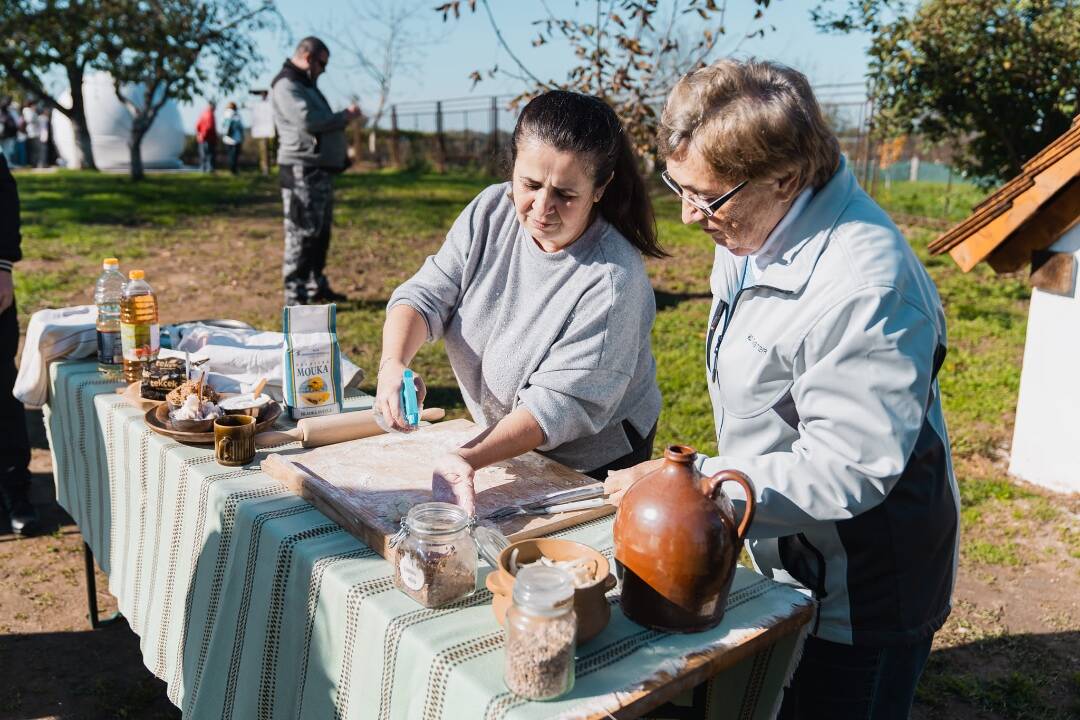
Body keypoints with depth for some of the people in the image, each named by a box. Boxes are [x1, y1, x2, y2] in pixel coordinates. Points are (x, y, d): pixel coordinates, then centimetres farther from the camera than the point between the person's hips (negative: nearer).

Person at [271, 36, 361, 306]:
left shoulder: (305, 85, 23)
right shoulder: (286, 86, -11)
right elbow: (308, 121, -23)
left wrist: (345, 116, 8)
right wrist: (345, 116, -13)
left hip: (321, 170, 10)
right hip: (303, 172, -10)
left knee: (321, 233, 15)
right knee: (302, 235, -8)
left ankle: (317, 287, 25)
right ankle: (295, 297, -3)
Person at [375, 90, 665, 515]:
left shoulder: (613, 278, -30)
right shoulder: (491, 211, -12)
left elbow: (560, 404, -32)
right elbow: (426, 295, -12)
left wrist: (470, 457, -44)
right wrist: (393, 363, -33)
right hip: (498, 440, 5)